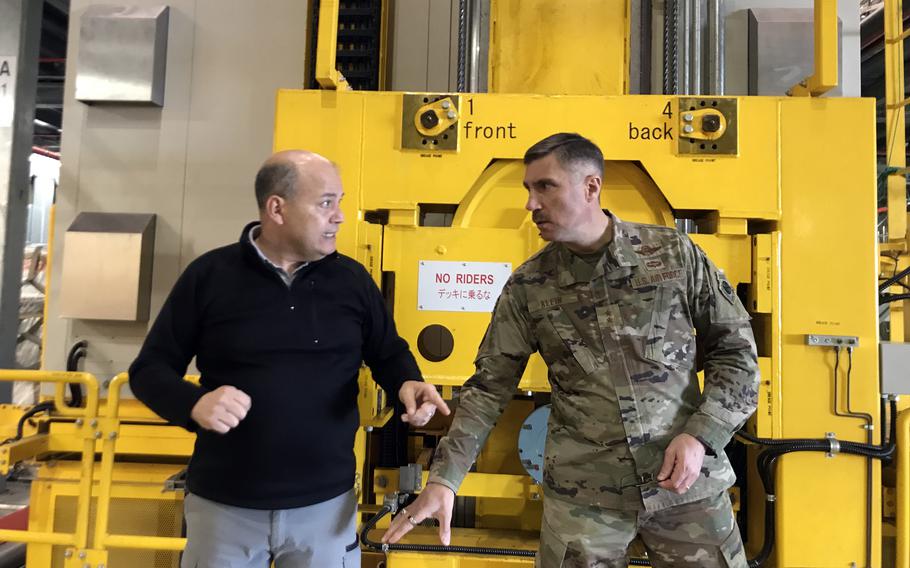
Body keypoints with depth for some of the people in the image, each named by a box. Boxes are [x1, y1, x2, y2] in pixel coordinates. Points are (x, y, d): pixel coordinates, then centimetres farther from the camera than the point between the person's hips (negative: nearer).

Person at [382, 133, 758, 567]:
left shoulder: (675, 253, -4)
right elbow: (489, 386, -1)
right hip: (581, 493, 0)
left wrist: (700, 435, -10)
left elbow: (735, 349, 3)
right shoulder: (527, 286, -2)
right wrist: (444, 479, -8)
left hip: (688, 480, 1)